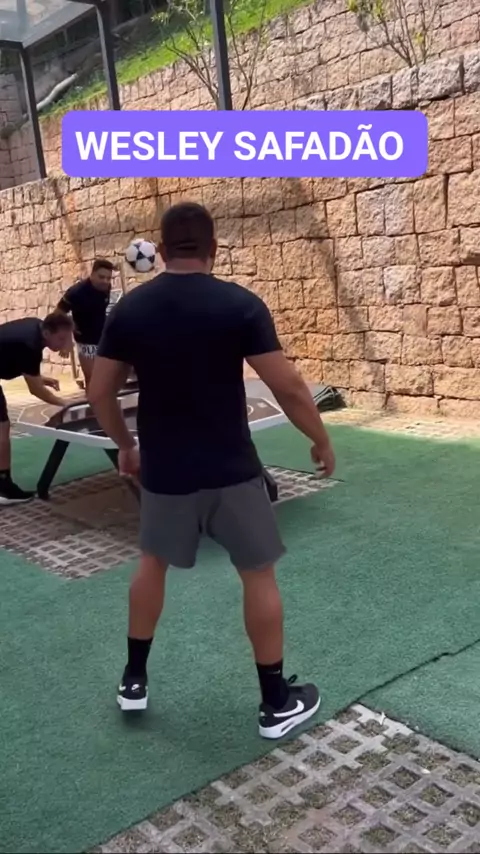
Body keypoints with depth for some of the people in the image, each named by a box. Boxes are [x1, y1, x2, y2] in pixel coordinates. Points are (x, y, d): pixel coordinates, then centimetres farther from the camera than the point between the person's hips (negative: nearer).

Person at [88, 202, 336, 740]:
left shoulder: (129, 309, -1)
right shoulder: (239, 305, -11)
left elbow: (99, 394, 2)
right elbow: (288, 387, -12)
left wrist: (126, 446, 18)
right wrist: (321, 440, 3)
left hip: (163, 471, 3)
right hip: (230, 470, -3)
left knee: (152, 564, 25)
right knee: (259, 575, 12)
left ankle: (134, 680, 35)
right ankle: (277, 702, 21)